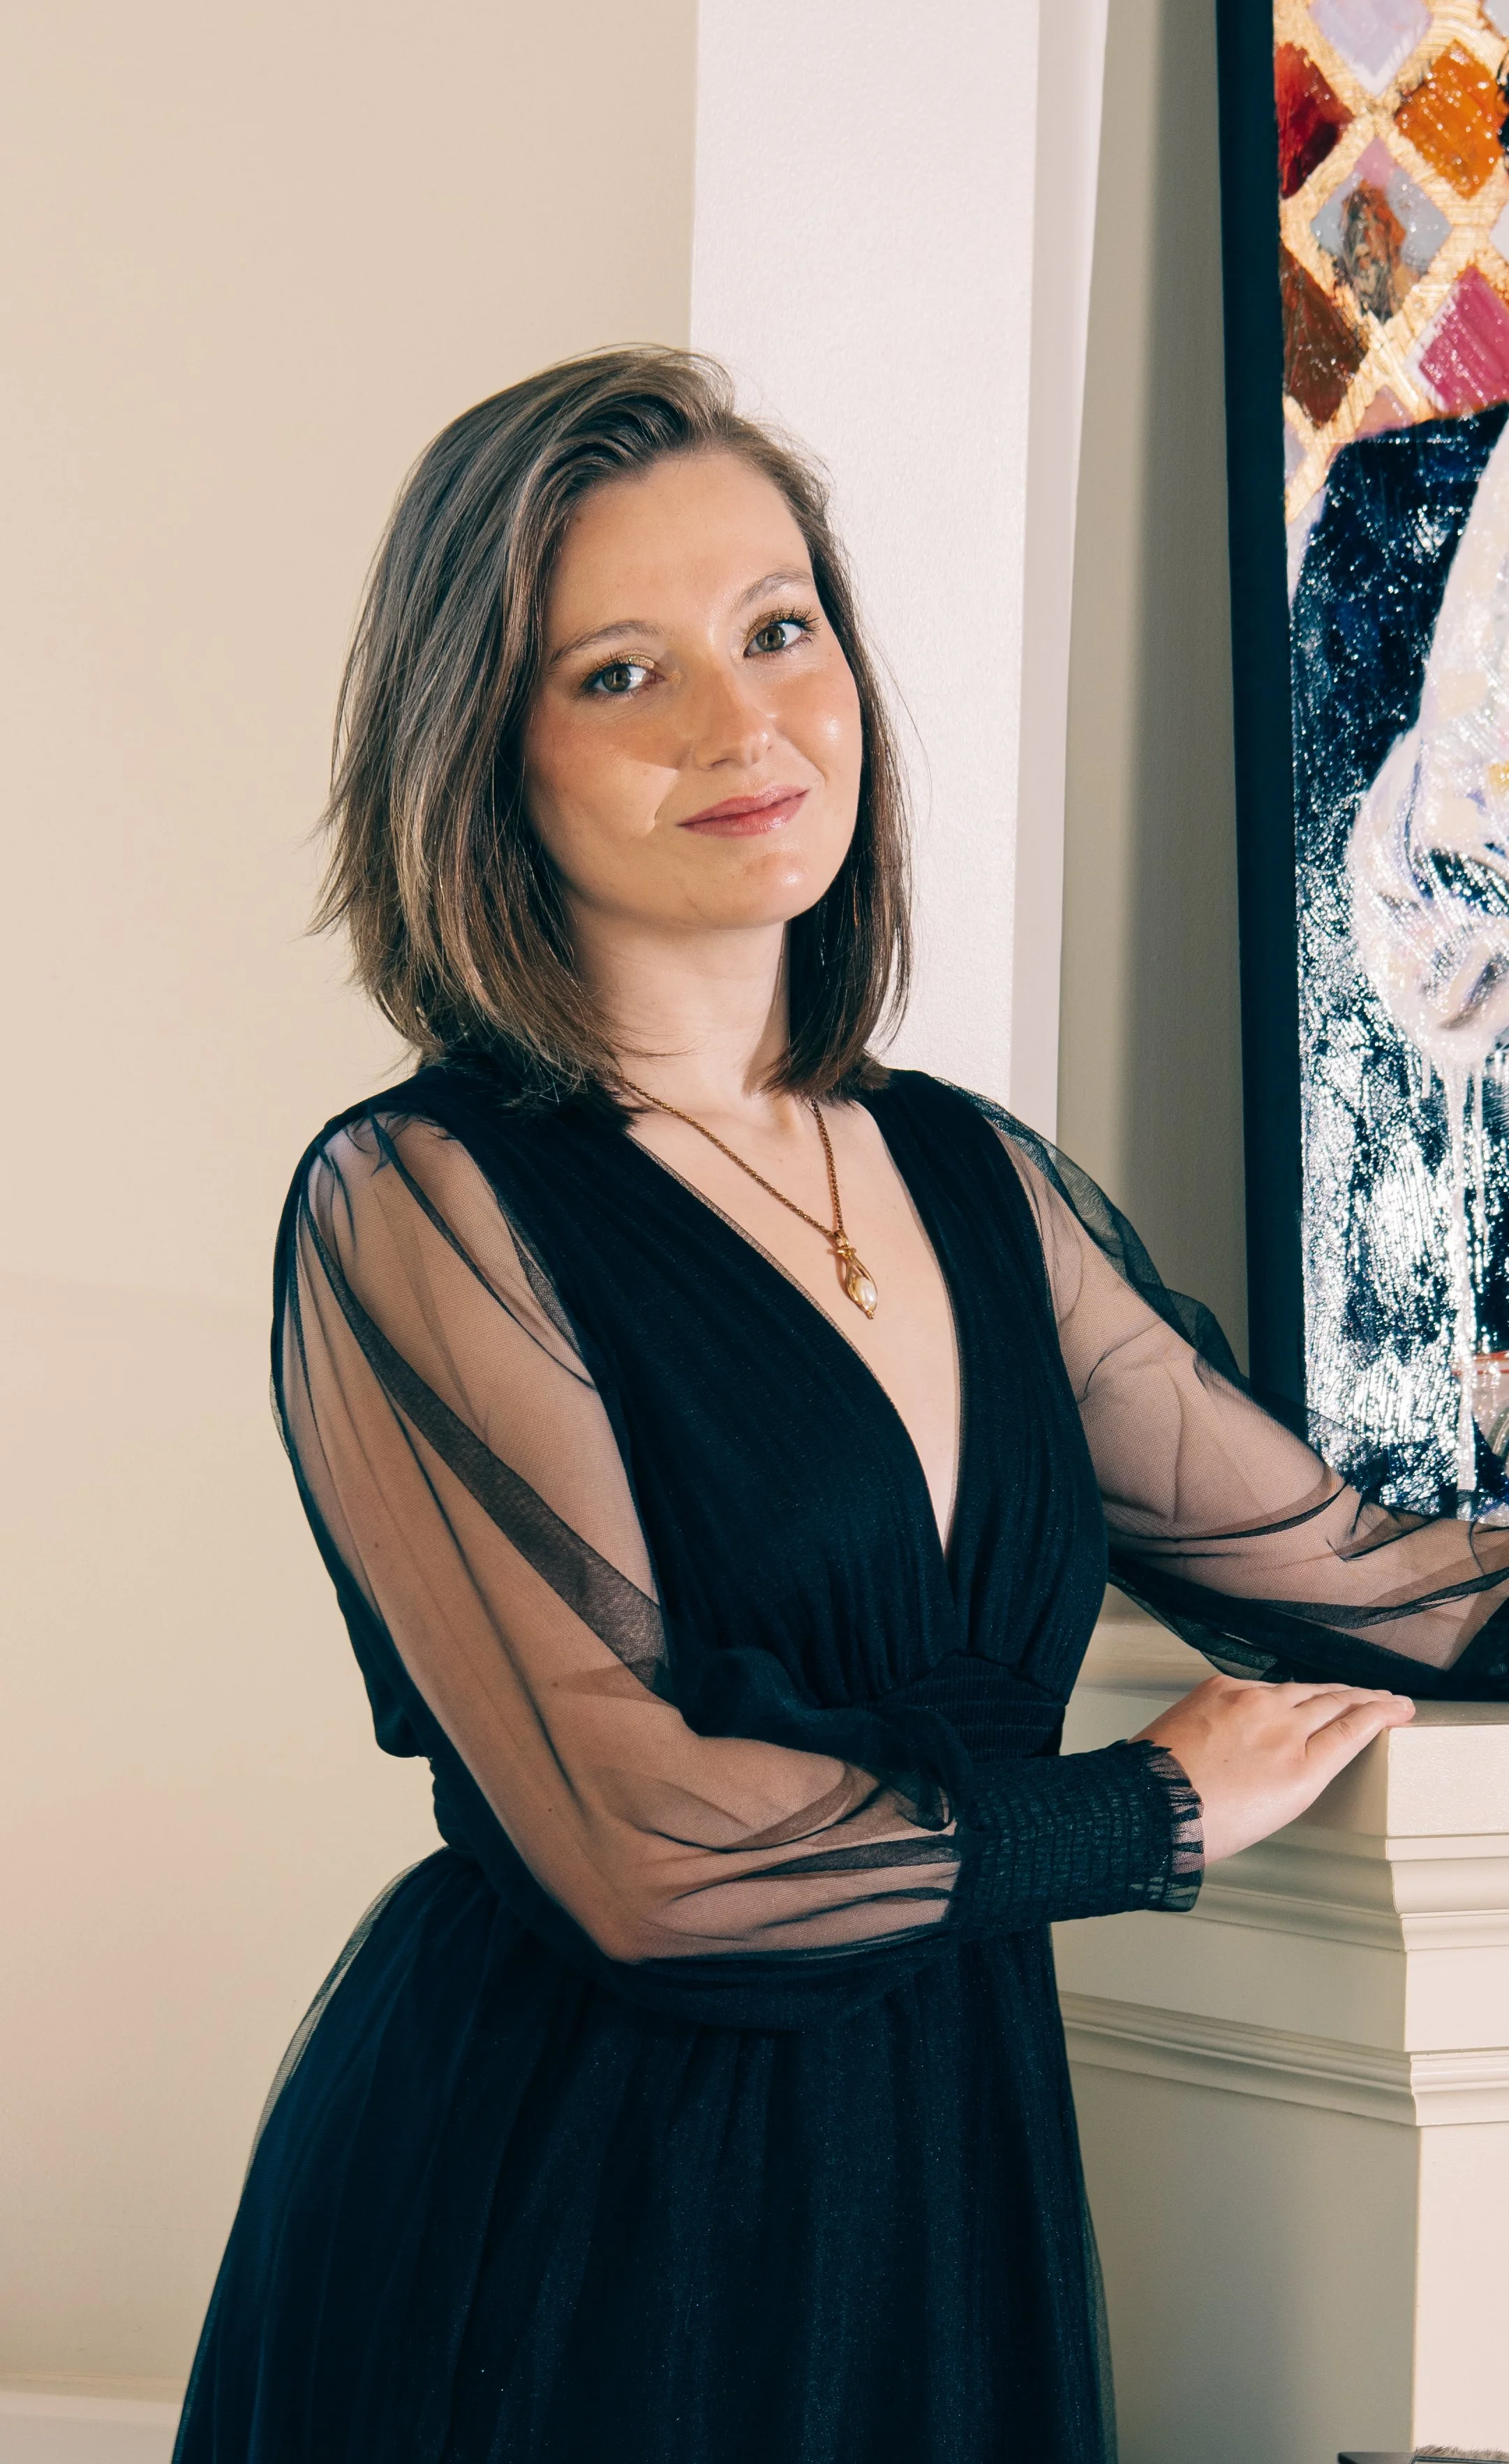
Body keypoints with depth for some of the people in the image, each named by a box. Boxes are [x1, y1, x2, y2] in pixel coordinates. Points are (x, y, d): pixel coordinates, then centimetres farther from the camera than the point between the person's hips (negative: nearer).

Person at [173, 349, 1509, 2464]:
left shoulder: (981, 1185, 7)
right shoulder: (418, 1212, -14)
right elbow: (646, 1849, -21)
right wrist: (1162, 1812, -9)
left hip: (948, 2201, 6)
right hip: (553, 2232, -6)